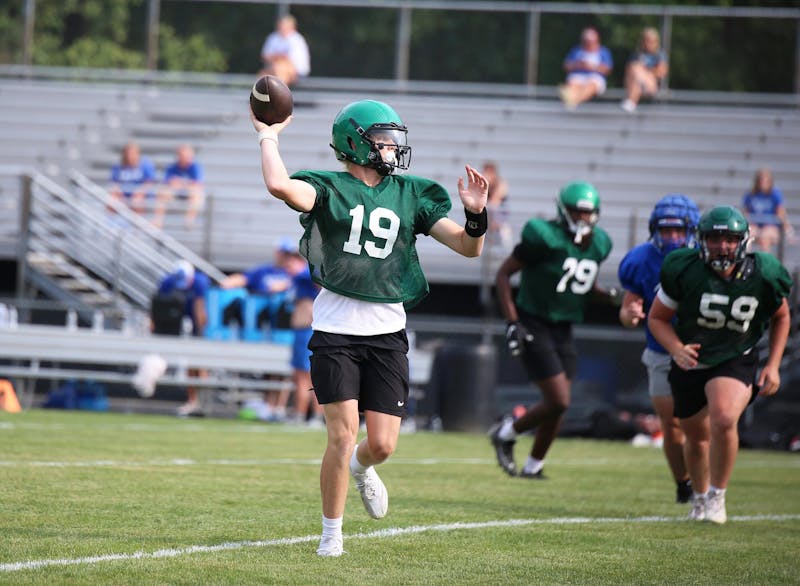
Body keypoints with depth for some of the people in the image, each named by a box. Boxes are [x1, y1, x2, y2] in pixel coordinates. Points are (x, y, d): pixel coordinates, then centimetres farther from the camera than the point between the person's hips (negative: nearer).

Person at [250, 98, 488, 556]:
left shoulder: (410, 195, 10)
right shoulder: (329, 189, -2)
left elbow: (468, 247, 8)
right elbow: (281, 186, -24)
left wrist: (476, 214, -12)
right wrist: (269, 138, -11)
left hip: (387, 333, 3)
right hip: (337, 332, -3)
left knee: (382, 444, 0)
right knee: (343, 436, -9)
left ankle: (361, 469, 38)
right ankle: (332, 532, 9)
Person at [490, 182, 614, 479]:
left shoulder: (597, 245, 4)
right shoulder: (545, 238, -17)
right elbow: (503, 273, -11)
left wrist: (611, 297, 2)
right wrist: (512, 322, -16)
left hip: (562, 330, 7)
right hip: (534, 328, -7)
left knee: (557, 404, 6)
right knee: (558, 401, -13)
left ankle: (534, 466, 24)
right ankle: (506, 433, 11)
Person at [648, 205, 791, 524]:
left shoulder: (762, 276, -15)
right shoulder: (684, 270, -19)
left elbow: (781, 318, 6)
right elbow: (657, 318, -6)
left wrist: (773, 365, -1)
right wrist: (677, 349, -24)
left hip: (736, 362, -2)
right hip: (691, 363, 2)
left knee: (724, 420, -28)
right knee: (697, 437, 16)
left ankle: (717, 497, -10)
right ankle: (699, 498, 45)